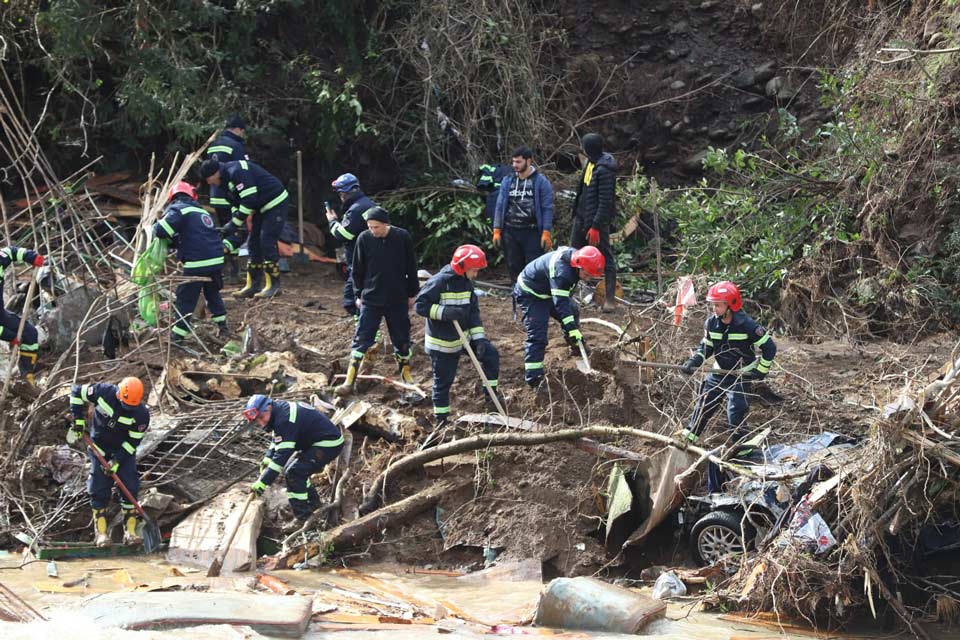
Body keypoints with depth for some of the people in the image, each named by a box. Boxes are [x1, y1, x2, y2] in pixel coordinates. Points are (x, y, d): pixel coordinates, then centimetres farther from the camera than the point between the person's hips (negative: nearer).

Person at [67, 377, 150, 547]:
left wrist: (117, 461, -21)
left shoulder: (141, 414, -23)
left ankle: (131, 531, -2)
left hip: (124, 450, 0)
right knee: (99, 490, -4)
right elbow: (77, 392, -8)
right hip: (100, 447, 0)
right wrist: (78, 422, -10)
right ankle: (101, 532, 2)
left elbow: (133, 441, -16)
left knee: (130, 488, -9)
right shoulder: (104, 392, -23)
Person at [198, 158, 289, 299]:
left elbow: (248, 201, -27)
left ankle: (273, 286, -6)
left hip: (275, 203, -11)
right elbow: (236, 205, 13)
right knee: (254, 244, 9)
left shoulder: (236, 172, -23)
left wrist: (233, 225, -23)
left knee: (267, 243, -13)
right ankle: (253, 286, 13)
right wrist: (230, 226, -2)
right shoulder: (227, 180, 9)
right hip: (262, 208, 11)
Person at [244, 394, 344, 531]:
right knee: (299, 469, 20)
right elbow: (277, 442, 20)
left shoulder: (284, 420, -26)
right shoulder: (281, 409, 6)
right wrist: (267, 459, 3)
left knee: (295, 473, -17)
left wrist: (263, 482, -28)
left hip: (329, 445, -11)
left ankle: (302, 517, -12)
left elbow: (282, 454, -29)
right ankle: (313, 503, 38)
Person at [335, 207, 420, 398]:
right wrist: (359, 294, 5)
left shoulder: (402, 237, -8)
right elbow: (357, 269, 4)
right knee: (361, 339, -1)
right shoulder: (364, 239, -8)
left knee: (402, 339, 10)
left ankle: (406, 374, 27)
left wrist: (412, 294, 5)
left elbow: (411, 267, 2)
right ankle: (350, 381, 3)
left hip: (398, 300, 0)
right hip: (371, 299, 0)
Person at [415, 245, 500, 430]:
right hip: (442, 343, -7)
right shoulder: (439, 282, -21)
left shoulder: (467, 283, 2)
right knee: (443, 380, 3)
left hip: (463, 337, 7)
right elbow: (420, 305, -21)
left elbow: (473, 312, 4)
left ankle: (491, 394, 10)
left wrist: (479, 338, -6)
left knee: (491, 354, -3)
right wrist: (445, 312, -31)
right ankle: (441, 419, 18)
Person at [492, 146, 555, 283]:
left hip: (532, 232, -4)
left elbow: (547, 208, -4)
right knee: (513, 267, 8)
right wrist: (497, 230, 5)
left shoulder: (541, 181, -1)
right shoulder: (508, 181, 10)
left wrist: (546, 233, -11)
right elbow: (500, 206, 12)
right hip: (510, 231, 4)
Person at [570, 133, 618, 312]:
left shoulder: (604, 170, -22)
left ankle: (610, 299, 4)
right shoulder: (592, 162, 7)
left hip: (597, 219, -10)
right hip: (582, 216, 10)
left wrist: (596, 226, -24)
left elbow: (605, 202, -23)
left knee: (605, 257, -1)